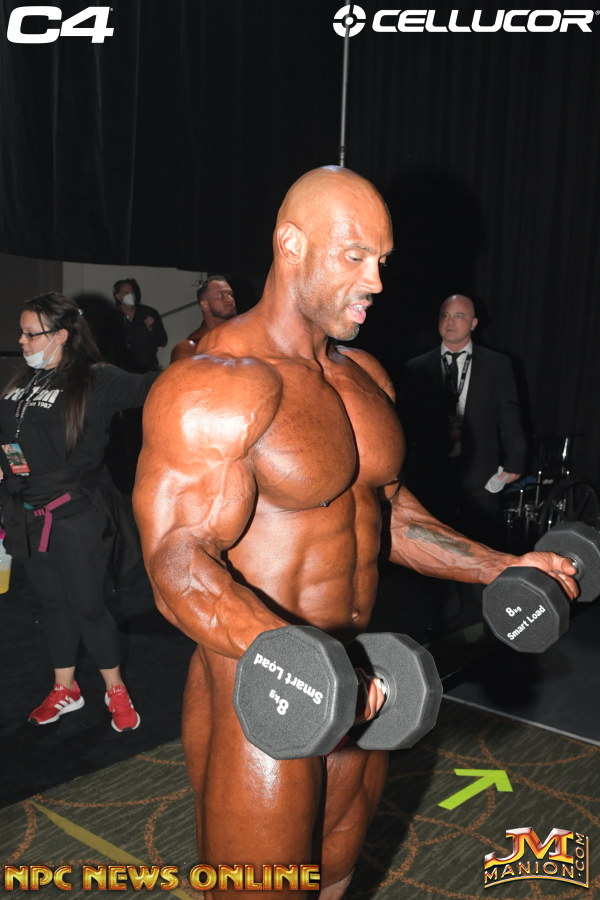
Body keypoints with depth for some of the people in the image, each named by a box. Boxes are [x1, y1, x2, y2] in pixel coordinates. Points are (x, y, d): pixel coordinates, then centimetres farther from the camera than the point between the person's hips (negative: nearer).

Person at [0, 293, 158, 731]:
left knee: (87, 605, 5)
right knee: (53, 603, 18)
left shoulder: (96, 381, -13)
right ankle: (65, 690, 35)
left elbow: (146, 387, -24)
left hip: (77, 517, -6)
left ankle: (115, 690, 26)